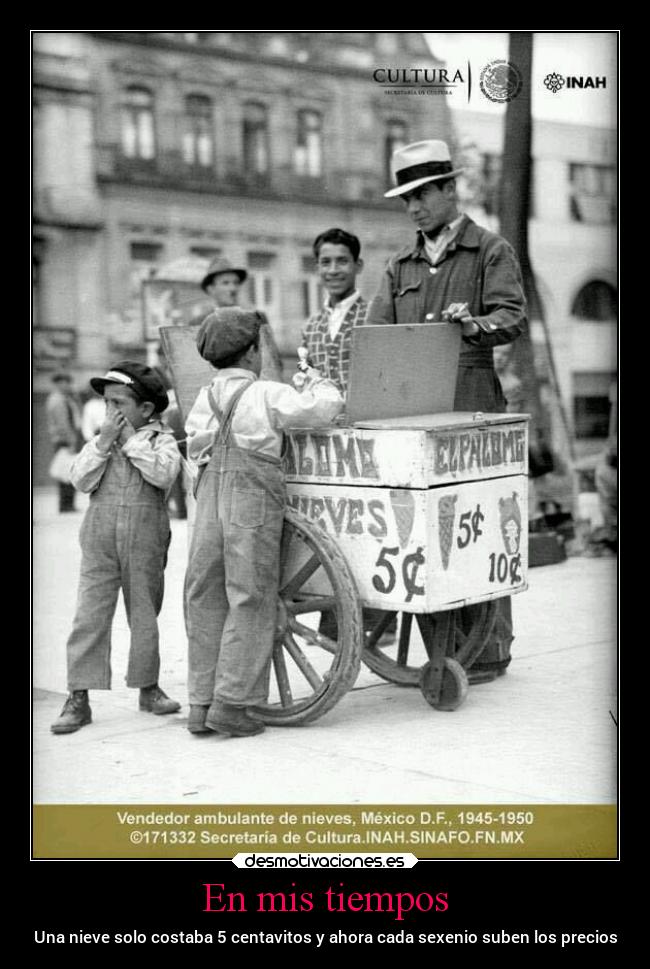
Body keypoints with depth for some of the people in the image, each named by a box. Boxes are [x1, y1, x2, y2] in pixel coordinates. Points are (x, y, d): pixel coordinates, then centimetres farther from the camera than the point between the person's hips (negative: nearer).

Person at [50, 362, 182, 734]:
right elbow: (81, 480, -5)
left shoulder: (161, 439, 1)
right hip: (100, 538, 1)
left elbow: (164, 474, -19)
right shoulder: (99, 440, 8)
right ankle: (79, 697, 0)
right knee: (90, 615, -3)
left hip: (145, 539, -1)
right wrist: (104, 442, -12)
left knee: (145, 614, 11)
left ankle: (149, 687, 26)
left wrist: (131, 440, -15)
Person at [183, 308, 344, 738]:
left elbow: (196, 448, 12)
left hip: (210, 499, 6)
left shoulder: (204, 398, 10)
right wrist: (317, 381, 12)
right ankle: (231, 703, 0)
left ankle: (202, 704, 14)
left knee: (207, 603, 10)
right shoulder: (267, 395, -5)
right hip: (254, 499, -5)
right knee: (250, 604, 2)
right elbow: (325, 408, -8)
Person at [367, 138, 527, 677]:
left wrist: (475, 325, -26)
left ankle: (490, 647, 3)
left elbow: (513, 317, -5)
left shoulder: (491, 252, 8)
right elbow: (376, 333, 13)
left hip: (471, 407, -4)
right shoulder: (401, 266, 21)